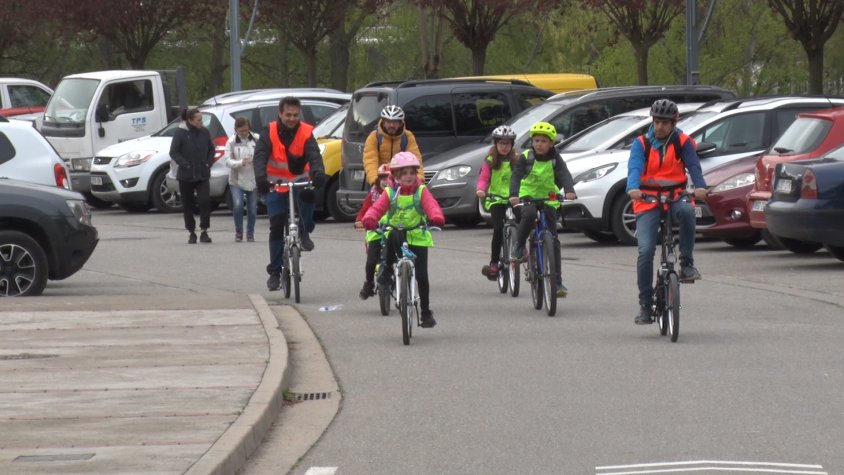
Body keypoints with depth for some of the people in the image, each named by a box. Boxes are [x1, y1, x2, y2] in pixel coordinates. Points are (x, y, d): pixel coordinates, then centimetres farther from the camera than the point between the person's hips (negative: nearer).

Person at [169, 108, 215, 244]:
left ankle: (204, 231, -7)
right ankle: (191, 233, 18)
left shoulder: (204, 132, 3)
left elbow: (211, 149, 16)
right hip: (186, 176, -2)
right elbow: (173, 152, -7)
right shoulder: (180, 133, -8)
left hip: (202, 175, 2)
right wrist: (185, 165, -15)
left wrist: (209, 163, 2)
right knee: (187, 205, 6)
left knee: (205, 201, -13)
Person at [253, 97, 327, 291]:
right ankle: (274, 272, 5)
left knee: (308, 193, -35)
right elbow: (259, 157, -23)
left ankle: (304, 232, -12)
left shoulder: (306, 133, -8)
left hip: (299, 181, 0)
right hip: (276, 186, 0)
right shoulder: (269, 133, -10)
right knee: (276, 227, -5)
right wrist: (260, 177, -43)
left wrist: (318, 173, -46)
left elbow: (315, 156, -23)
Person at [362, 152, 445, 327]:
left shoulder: (421, 191, -2)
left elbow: (431, 205, -19)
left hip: (418, 238, 0)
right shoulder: (390, 193, 0)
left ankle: (426, 311, 9)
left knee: (421, 275, -5)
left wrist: (437, 217, -41)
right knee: (392, 237, -38)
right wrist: (369, 219, -35)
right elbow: (377, 207, -13)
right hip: (396, 234, 0)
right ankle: (388, 270, -15)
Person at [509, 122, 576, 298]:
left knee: (552, 239, -5)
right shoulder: (525, 158, -8)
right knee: (529, 215, -38)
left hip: (549, 200, 1)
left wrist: (569, 190, -43)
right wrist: (514, 194, -39)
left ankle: (557, 281, -3)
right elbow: (516, 176, -20)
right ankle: (519, 246, -13)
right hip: (528, 197, -1)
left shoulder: (555, 159, -5)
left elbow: (564, 175, -22)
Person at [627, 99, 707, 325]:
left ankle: (687, 263, -20)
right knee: (646, 251, -14)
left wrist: (700, 186, -33)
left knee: (687, 211, -37)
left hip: (675, 197, 0)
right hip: (648, 202, 0)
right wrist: (633, 188, -37)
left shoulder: (683, 142, 3)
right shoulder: (641, 143, 2)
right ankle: (645, 304, -3)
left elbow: (693, 165, -11)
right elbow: (635, 167, -15)